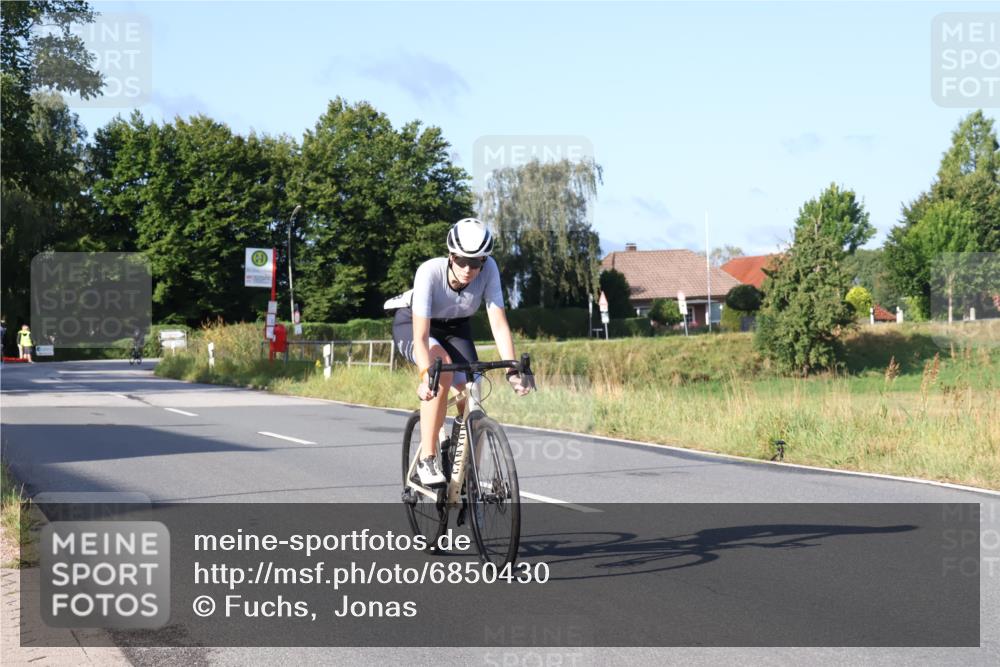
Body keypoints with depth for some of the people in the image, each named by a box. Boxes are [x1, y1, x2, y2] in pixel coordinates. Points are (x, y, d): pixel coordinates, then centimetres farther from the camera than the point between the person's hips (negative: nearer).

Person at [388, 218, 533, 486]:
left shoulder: (489, 269, -28)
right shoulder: (430, 272, -36)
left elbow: (499, 323, -28)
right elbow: (421, 335, -41)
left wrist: (513, 370, -39)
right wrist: (426, 374, -56)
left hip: (455, 328, 4)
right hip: (412, 325, -4)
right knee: (442, 367, -35)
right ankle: (427, 459, -29)